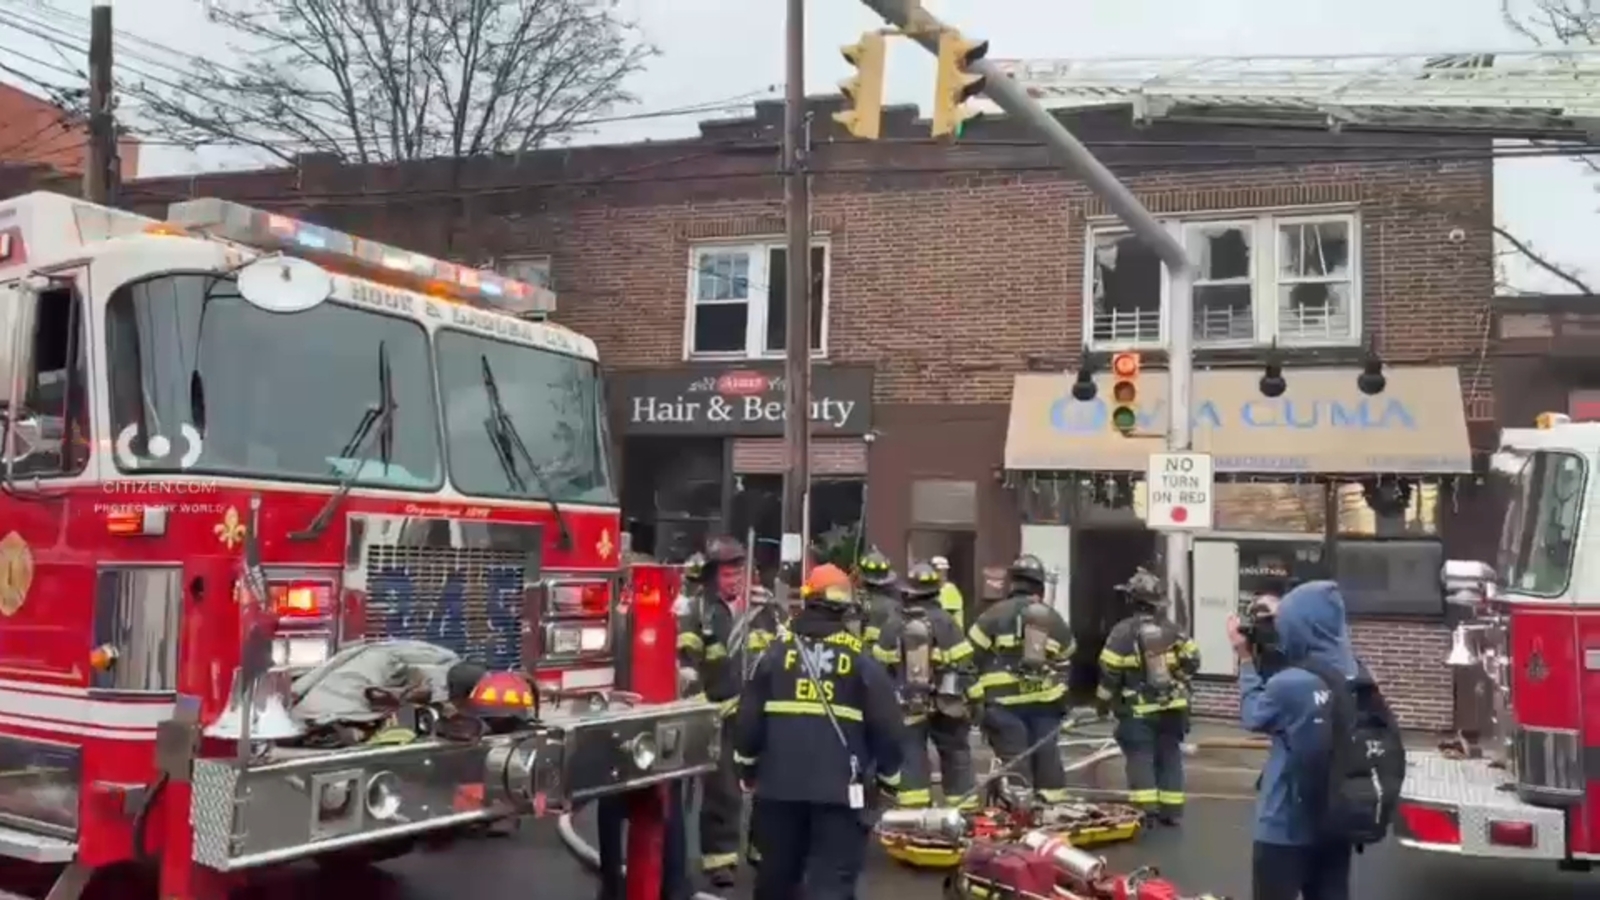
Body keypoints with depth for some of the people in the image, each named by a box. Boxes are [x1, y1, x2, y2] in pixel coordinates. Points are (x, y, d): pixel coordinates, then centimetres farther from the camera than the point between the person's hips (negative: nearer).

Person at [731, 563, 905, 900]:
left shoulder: (776, 653, 5)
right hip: (840, 789, -2)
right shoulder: (862, 660, 1)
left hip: (778, 784, 3)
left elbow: (748, 718, 3)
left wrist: (747, 768, 18)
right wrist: (888, 777, 15)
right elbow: (887, 726, 0)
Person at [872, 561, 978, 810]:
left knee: (911, 756, 4)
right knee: (956, 754, 11)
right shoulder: (944, 622, -8)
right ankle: (963, 805, 12)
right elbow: (963, 664, -9)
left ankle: (912, 808, -3)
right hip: (945, 704, -1)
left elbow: (880, 667, 4)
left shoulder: (892, 624, -2)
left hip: (906, 705, 1)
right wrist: (974, 699, -2)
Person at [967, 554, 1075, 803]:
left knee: (1014, 758, -2)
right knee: (1046, 753, 12)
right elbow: (1064, 661, 18)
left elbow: (973, 655, -5)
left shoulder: (995, 614, -2)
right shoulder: (1054, 619, 13)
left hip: (1006, 701, -4)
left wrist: (973, 696, 2)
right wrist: (1061, 701, 26)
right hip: (1046, 700, 4)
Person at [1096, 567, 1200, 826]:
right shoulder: (1171, 629, 3)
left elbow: (1110, 671, -10)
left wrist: (1103, 701, 2)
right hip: (1172, 707, 4)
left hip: (1139, 710, -4)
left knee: (1140, 758, -1)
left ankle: (1146, 810, -10)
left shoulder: (1123, 631, -11)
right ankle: (1171, 810, 14)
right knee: (1169, 757, 12)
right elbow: (1192, 659, 5)